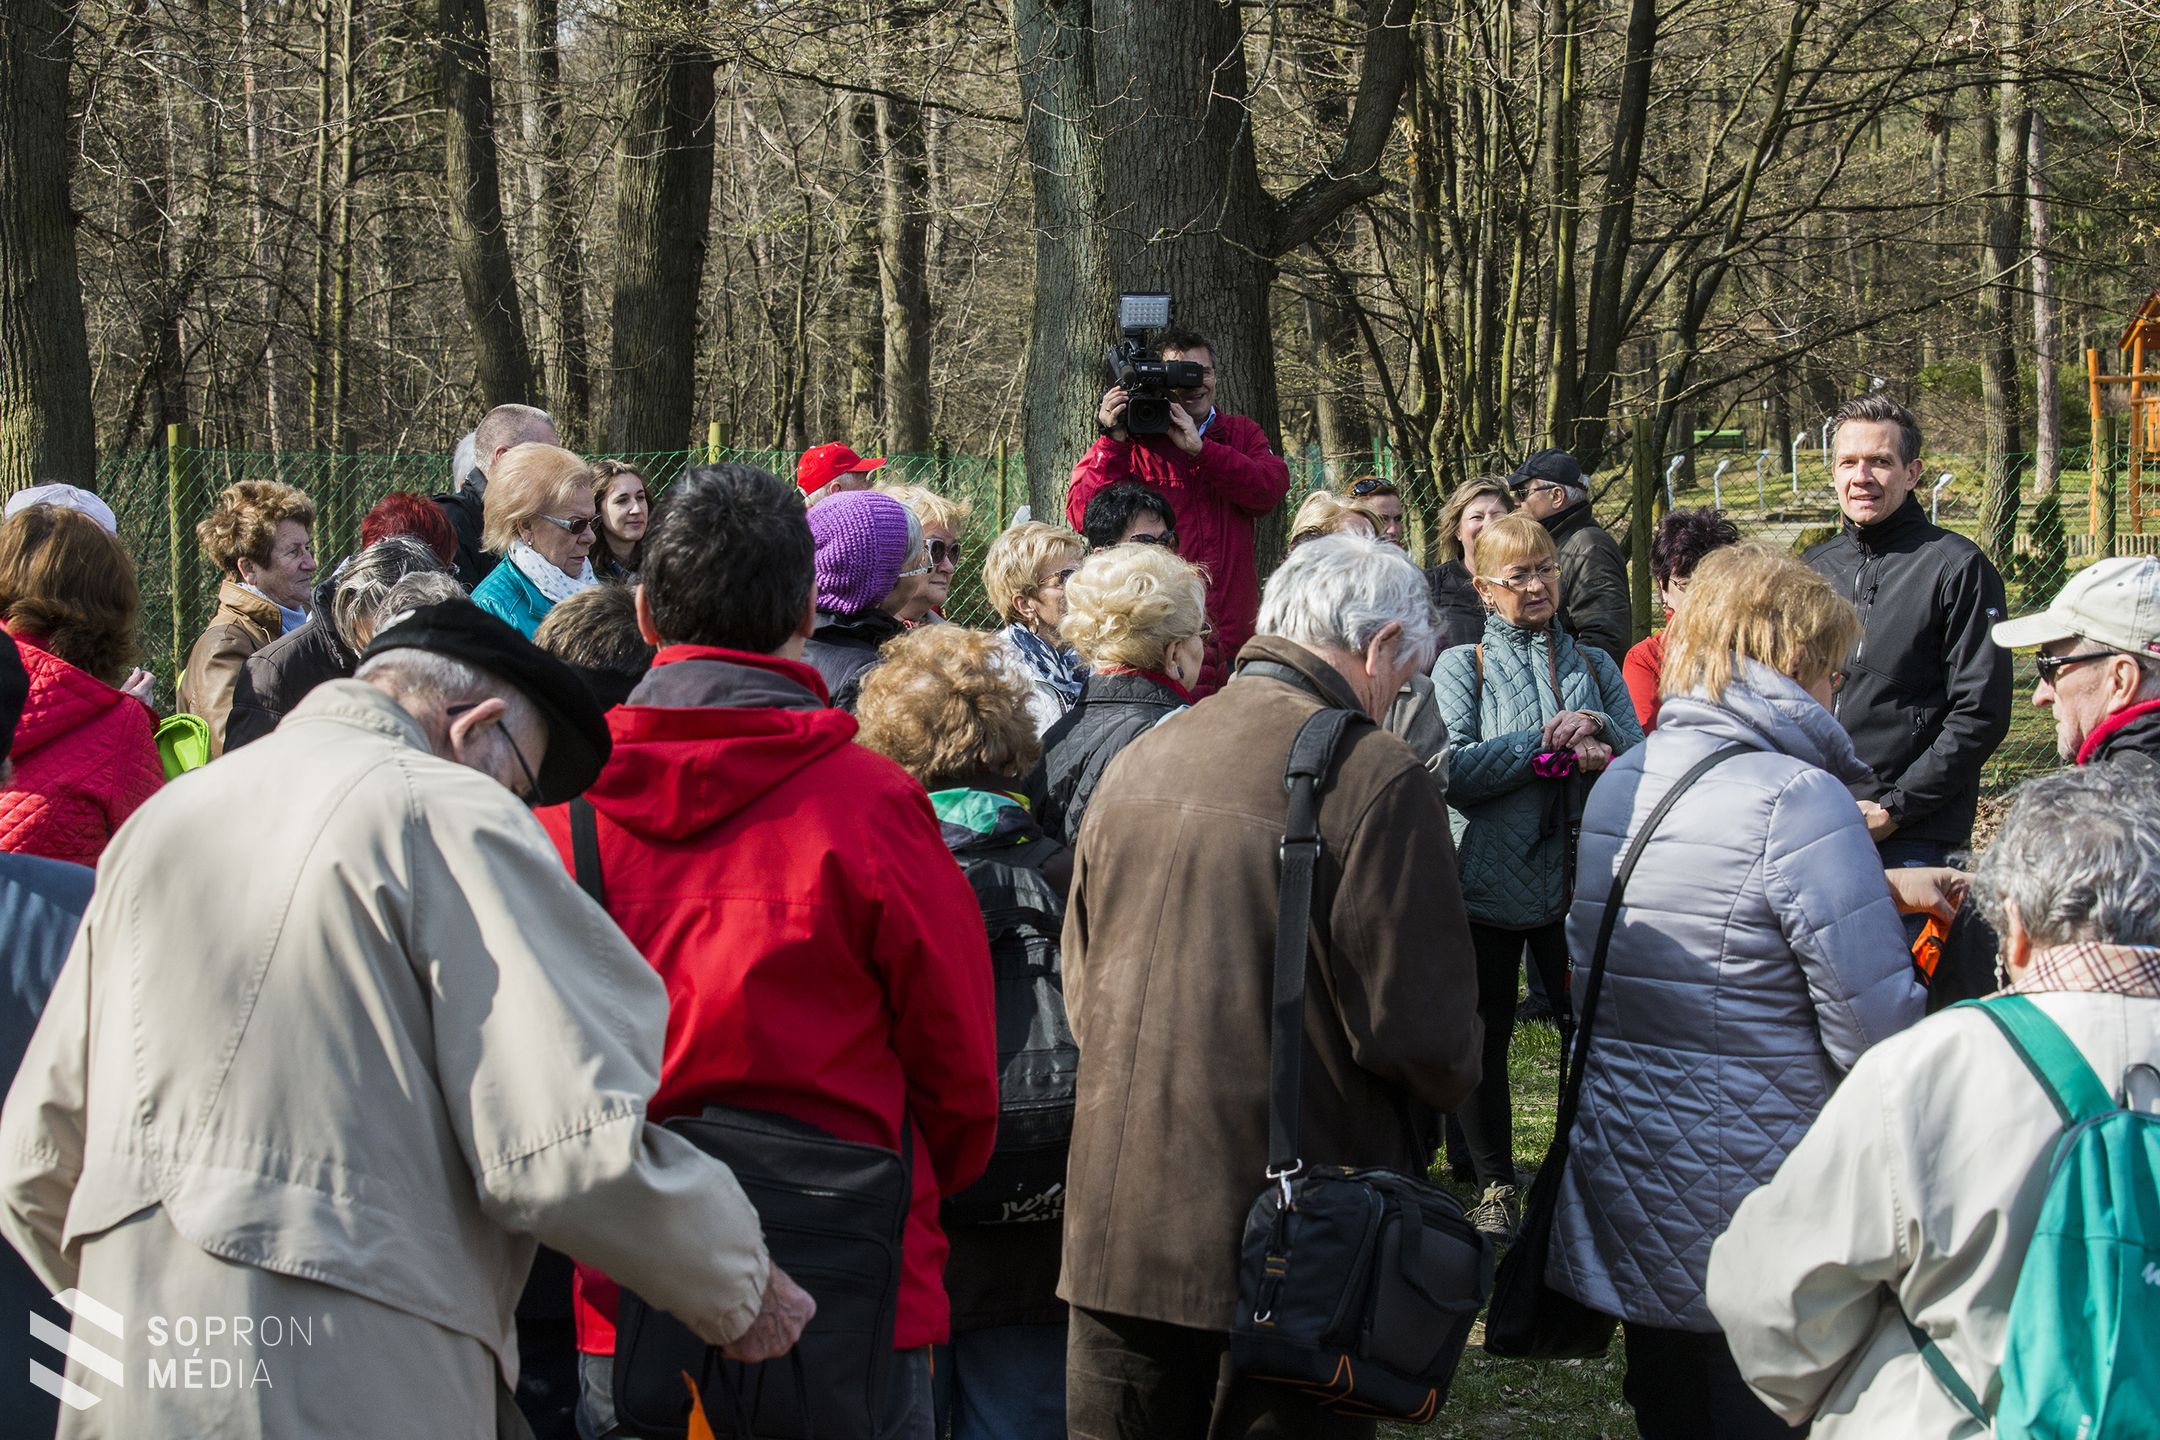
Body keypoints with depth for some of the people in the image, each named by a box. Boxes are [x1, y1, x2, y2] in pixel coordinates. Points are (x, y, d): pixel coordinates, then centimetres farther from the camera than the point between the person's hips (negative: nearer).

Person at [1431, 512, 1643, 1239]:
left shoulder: (1594, 667, 10)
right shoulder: (1462, 666, 0)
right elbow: (1453, 771, -14)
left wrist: (1597, 732, -16)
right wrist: (1551, 744, -16)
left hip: (1576, 878, 2)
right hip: (1486, 882, -2)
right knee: (1484, 1039, 8)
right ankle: (1494, 1186, 22)